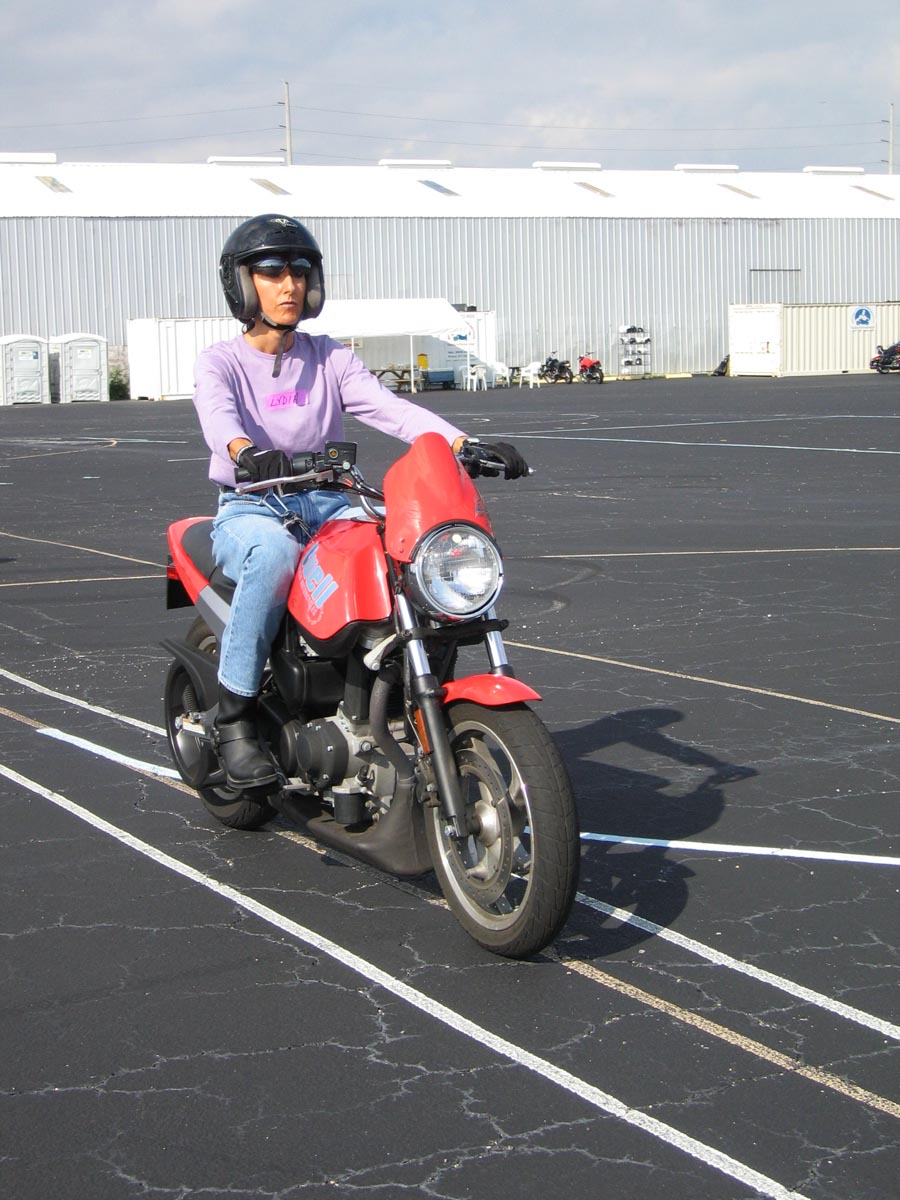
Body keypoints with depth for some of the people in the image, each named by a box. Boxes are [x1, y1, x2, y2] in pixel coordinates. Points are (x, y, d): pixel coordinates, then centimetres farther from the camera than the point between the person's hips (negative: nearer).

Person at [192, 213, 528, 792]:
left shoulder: (329, 357, 11)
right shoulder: (221, 362, 1)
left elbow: (390, 407, -5)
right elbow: (217, 414, -23)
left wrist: (463, 443, -23)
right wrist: (245, 452, -48)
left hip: (328, 504, 3)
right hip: (251, 510, -3)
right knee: (273, 552, -39)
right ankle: (235, 714, -28)